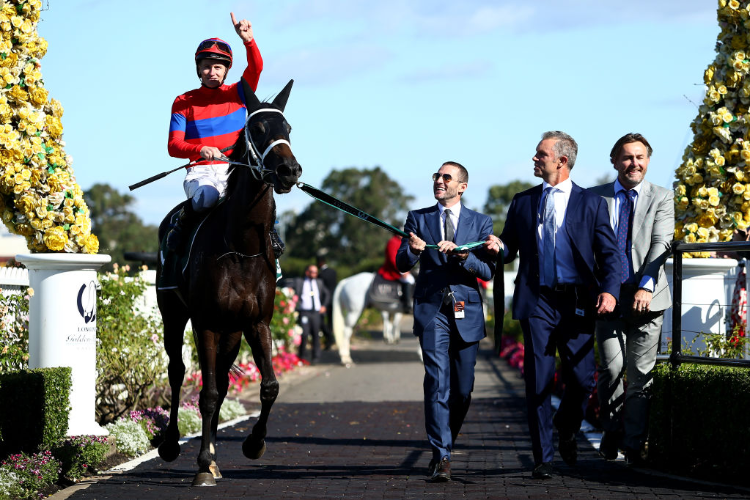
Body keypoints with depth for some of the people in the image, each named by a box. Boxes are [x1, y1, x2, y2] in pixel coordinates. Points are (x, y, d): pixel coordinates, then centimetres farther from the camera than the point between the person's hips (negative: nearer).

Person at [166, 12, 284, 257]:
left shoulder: (238, 94, 10)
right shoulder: (183, 102, 7)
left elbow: (256, 68, -9)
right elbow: (174, 146, -1)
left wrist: (248, 41, -28)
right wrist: (201, 150, -22)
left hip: (235, 167, 1)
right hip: (201, 170, -1)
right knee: (206, 196, -37)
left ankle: (269, 230, -3)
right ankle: (184, 219, -4)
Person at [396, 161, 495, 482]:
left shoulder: (480, 223, 9)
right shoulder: (418, 219, 10)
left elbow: (488, 270, 0)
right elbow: (402, 264, 3)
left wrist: (462, 254, -18)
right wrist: (412, 250, -20)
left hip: (466, 311, 1)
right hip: (432, 311, -1)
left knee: (462, 389, 5)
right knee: (437, 383, -12)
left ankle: (444, 445, 26)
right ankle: (441, 456, -14)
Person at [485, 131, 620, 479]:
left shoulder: (590, 203, 5)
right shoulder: (523, 202, 13)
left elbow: (609, 254, 2)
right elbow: (509, 248, 16)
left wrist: (610, 290, -15)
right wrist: (498, 246, -8)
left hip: (577, 304, -1)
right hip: (537, 303, 1)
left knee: (582, 379, -2)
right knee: (538, 383, -2)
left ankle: (566, 432, 28)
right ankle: (542, 457, 6)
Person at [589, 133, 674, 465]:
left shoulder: (662, 198, 7)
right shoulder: (595, 198, 10)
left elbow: (661, 244, -5)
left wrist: (646, 286, -18)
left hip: (646, 298, 0)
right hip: (608, 297, 0)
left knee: (641, 372, -1)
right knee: (612, 367, -8)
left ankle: (633, 444, 8)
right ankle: (612, 433, 13)